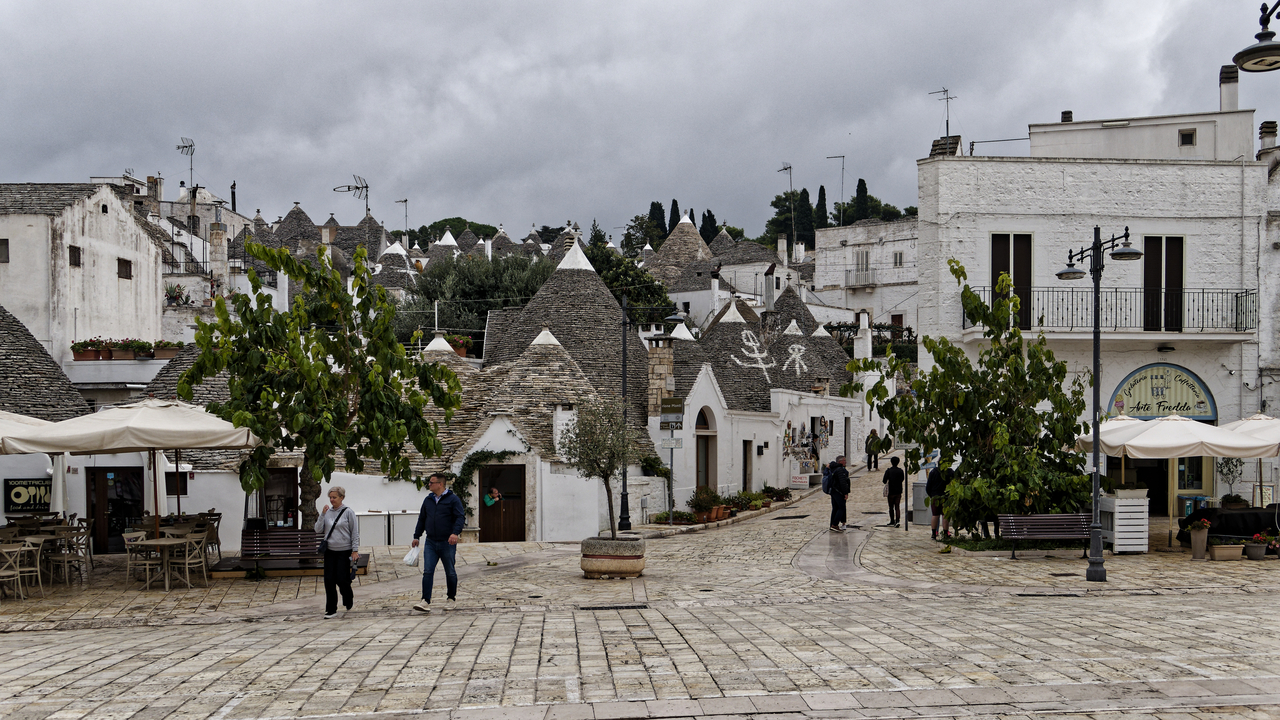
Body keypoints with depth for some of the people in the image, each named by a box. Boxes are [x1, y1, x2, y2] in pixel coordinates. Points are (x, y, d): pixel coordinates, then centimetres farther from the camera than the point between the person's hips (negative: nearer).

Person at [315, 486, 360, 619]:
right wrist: (322, 514, -6)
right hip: (330, 551, 4)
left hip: (344, 551, -4)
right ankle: (331, 609, 9)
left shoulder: (348, 512, -4)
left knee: (342, 579, -5)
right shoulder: (328, 512, 7)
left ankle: (349, 599, 26)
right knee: (329, 580, 0)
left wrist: (355, 550, -7)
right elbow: (318, 530, 4)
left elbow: (355, 532, -3)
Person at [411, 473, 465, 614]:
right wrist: (416, 536, 20)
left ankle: (452, 597, 27)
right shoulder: (428, 500, 12)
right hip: (430, 543, 4)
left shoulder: (453, 499, -5)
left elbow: (460, 517, -12)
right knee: (427, 572, -7)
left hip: (447, 544, -4)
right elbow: (422, 519, 21)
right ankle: (426, 602, -11)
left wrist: (455, 533, -27)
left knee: (450, 572, 9)